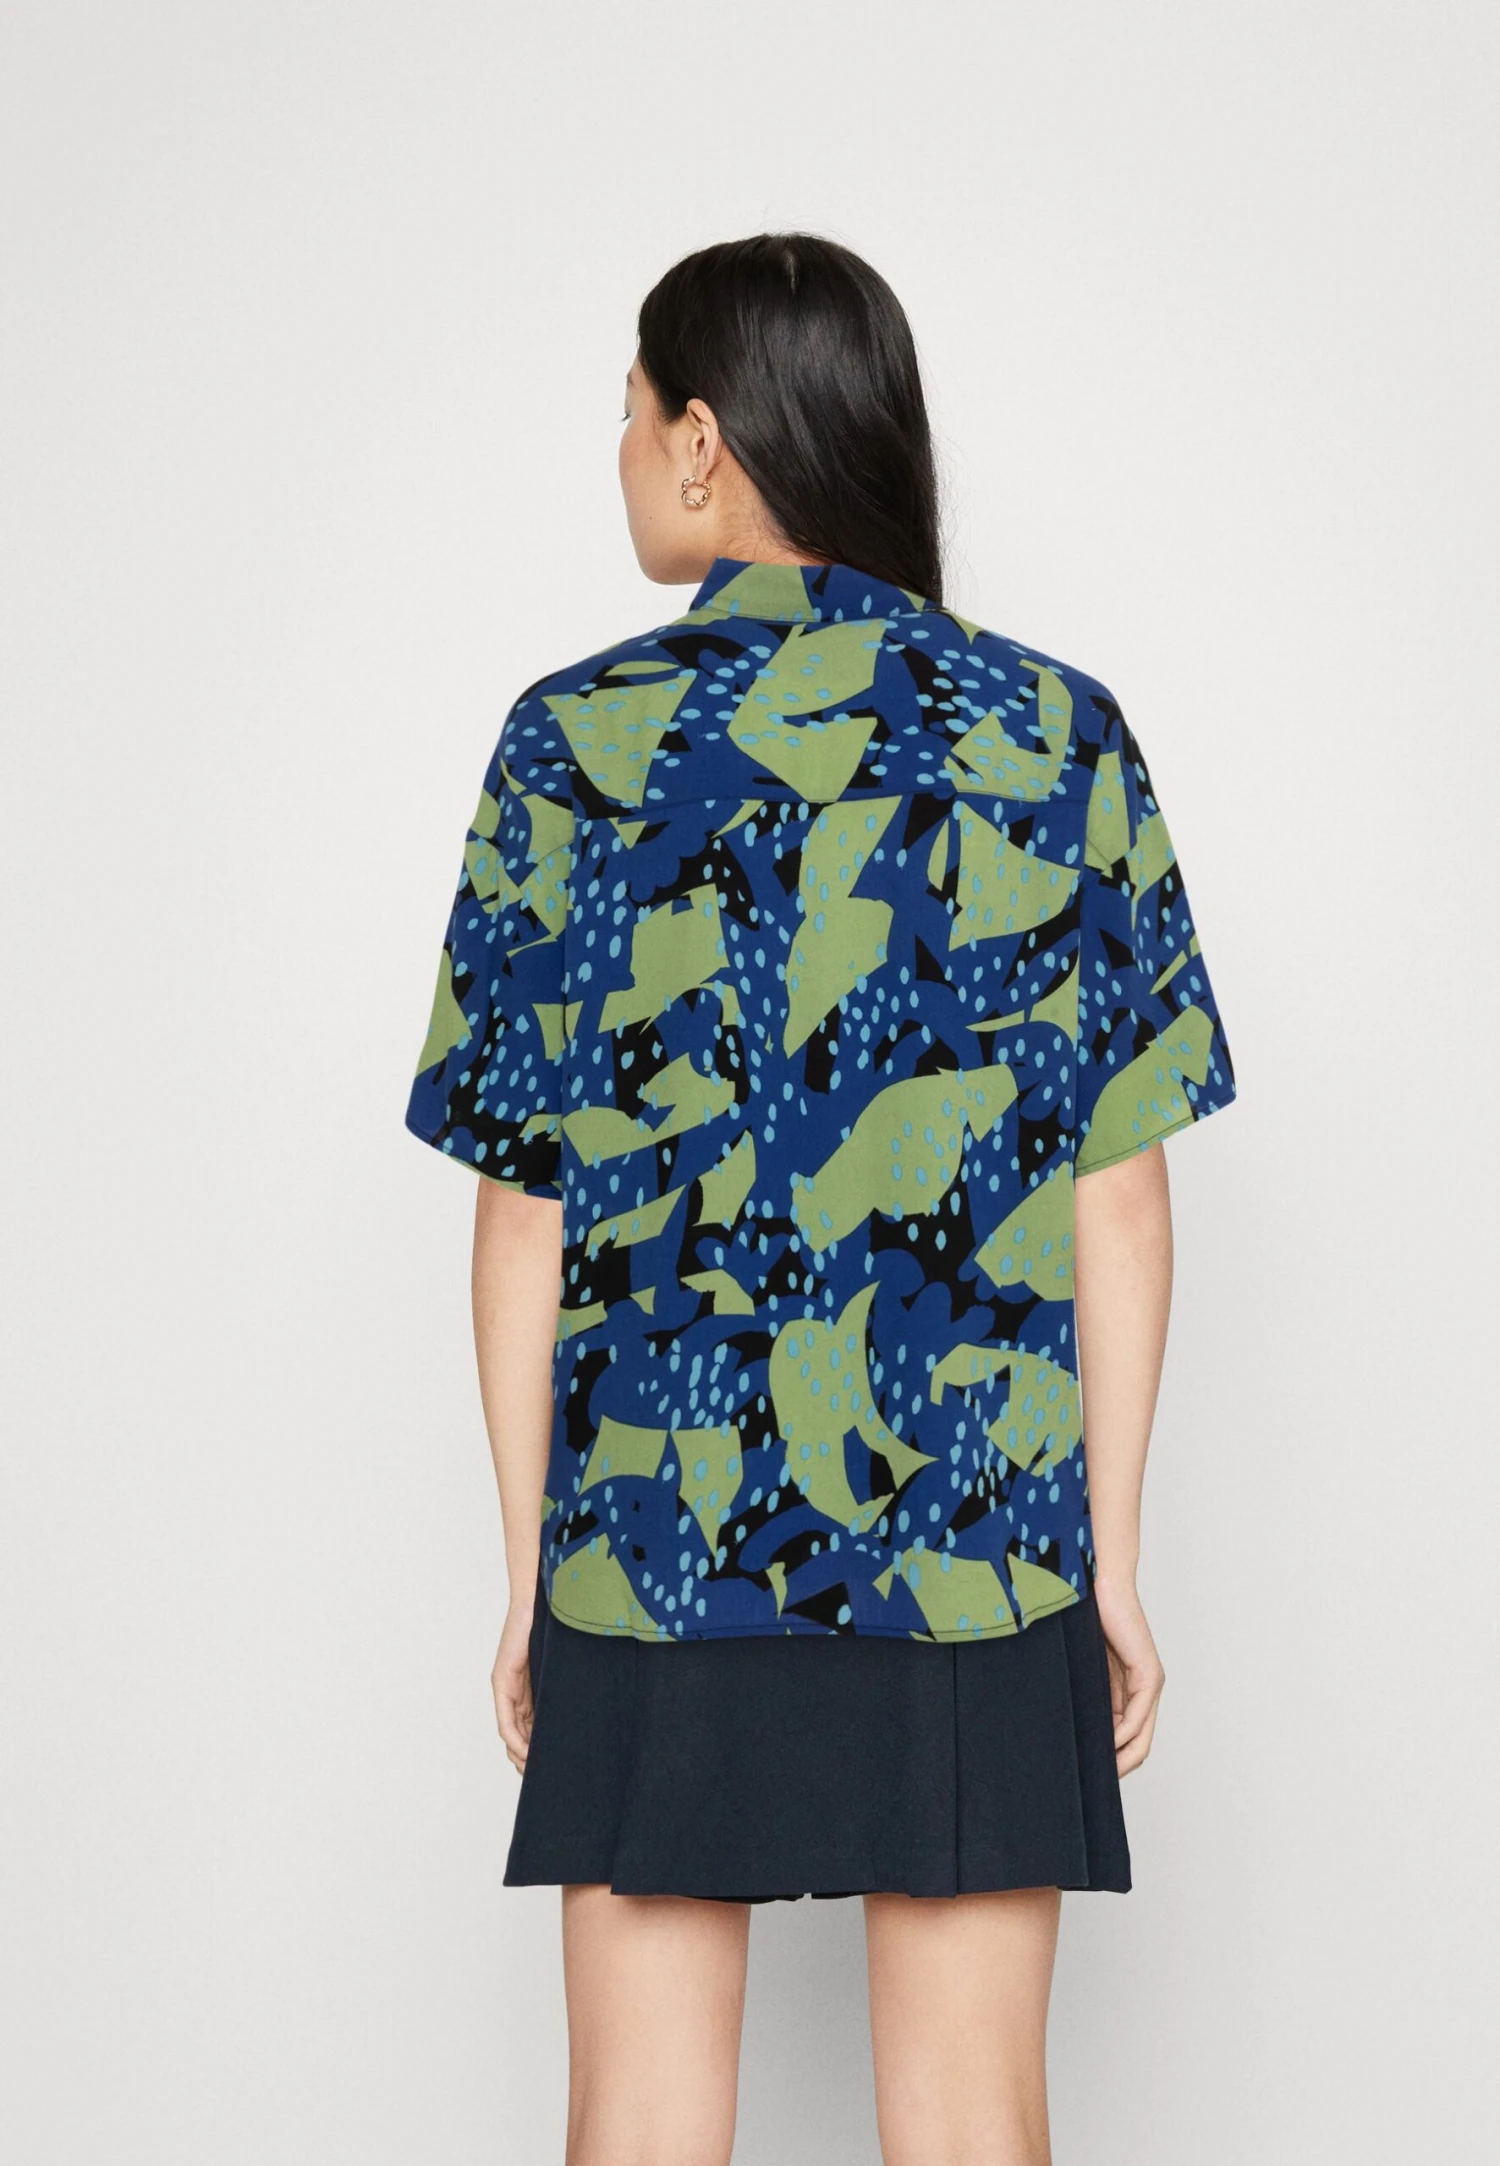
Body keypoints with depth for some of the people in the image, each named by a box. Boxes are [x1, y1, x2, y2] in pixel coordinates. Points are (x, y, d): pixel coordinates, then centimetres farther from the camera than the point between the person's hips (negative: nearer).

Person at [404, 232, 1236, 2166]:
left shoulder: (578, 740, -3)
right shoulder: (1056, 736, 0)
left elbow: (524, 1206, -2)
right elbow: (1117, 1194, 0)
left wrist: (526, 1568, 6)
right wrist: (1112, 1556, 6)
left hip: (653, 1541, -1)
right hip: (980, 1542, 1)